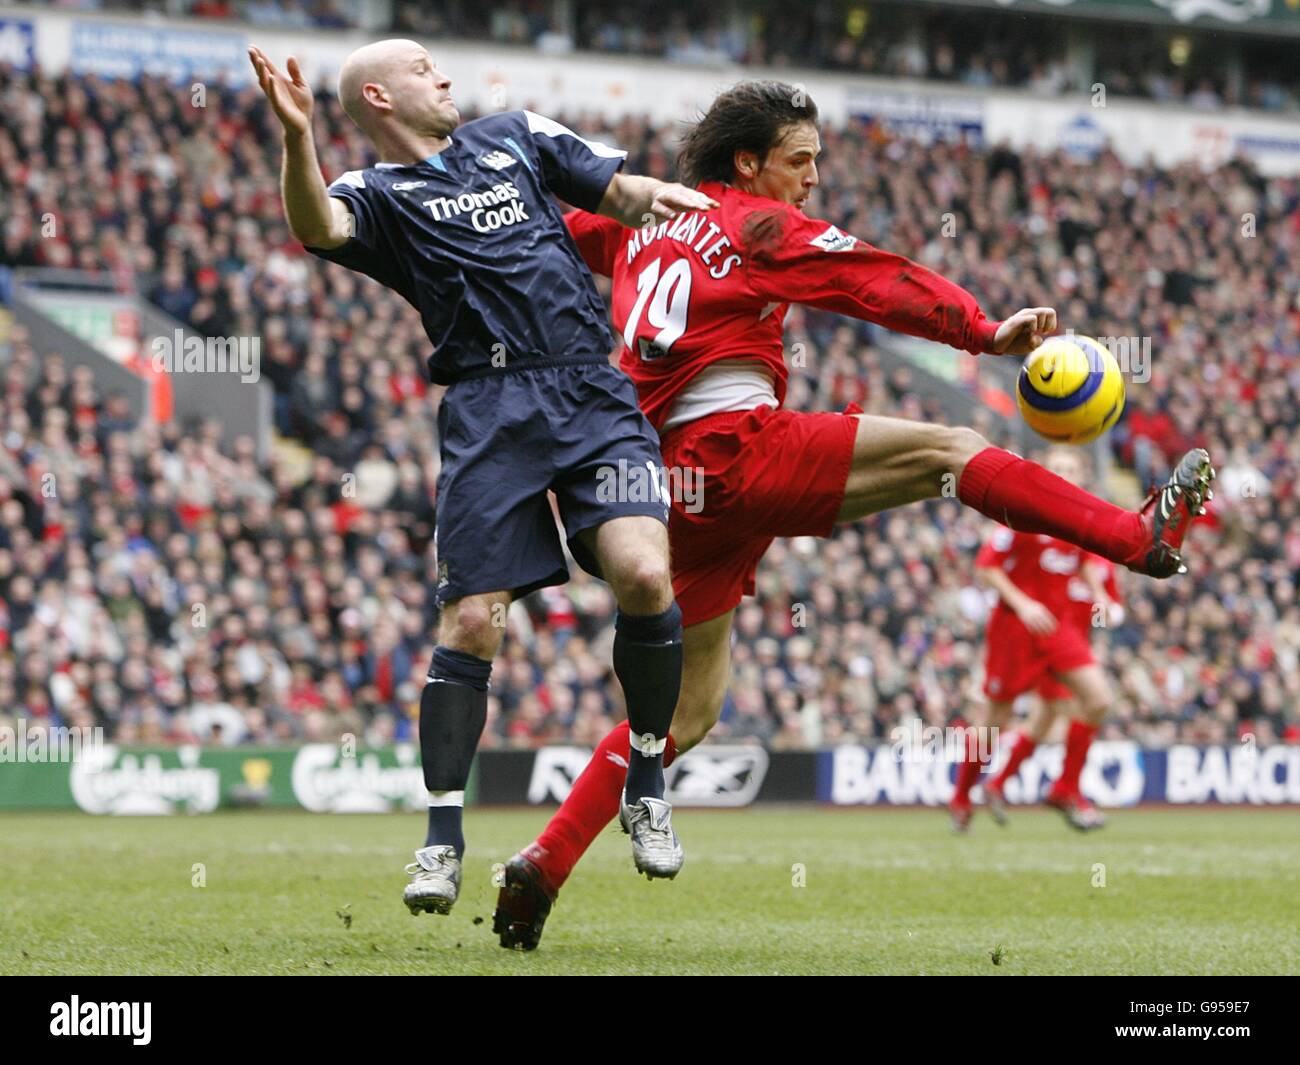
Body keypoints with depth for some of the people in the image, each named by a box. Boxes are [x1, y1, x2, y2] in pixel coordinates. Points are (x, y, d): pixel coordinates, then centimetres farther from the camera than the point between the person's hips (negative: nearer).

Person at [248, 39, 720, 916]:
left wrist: (654, 195, 2)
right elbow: (317, 227, -15)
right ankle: (443, 841, 1)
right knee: (471, 622, -9)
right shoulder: (379, 195, 8)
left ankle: (647, 786, 1)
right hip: (491, 409, -2)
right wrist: (298, 135, -33)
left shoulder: (514, 137, 22)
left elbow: (616, 194, 26)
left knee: (645, 576, -18)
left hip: (594, 394, 2)